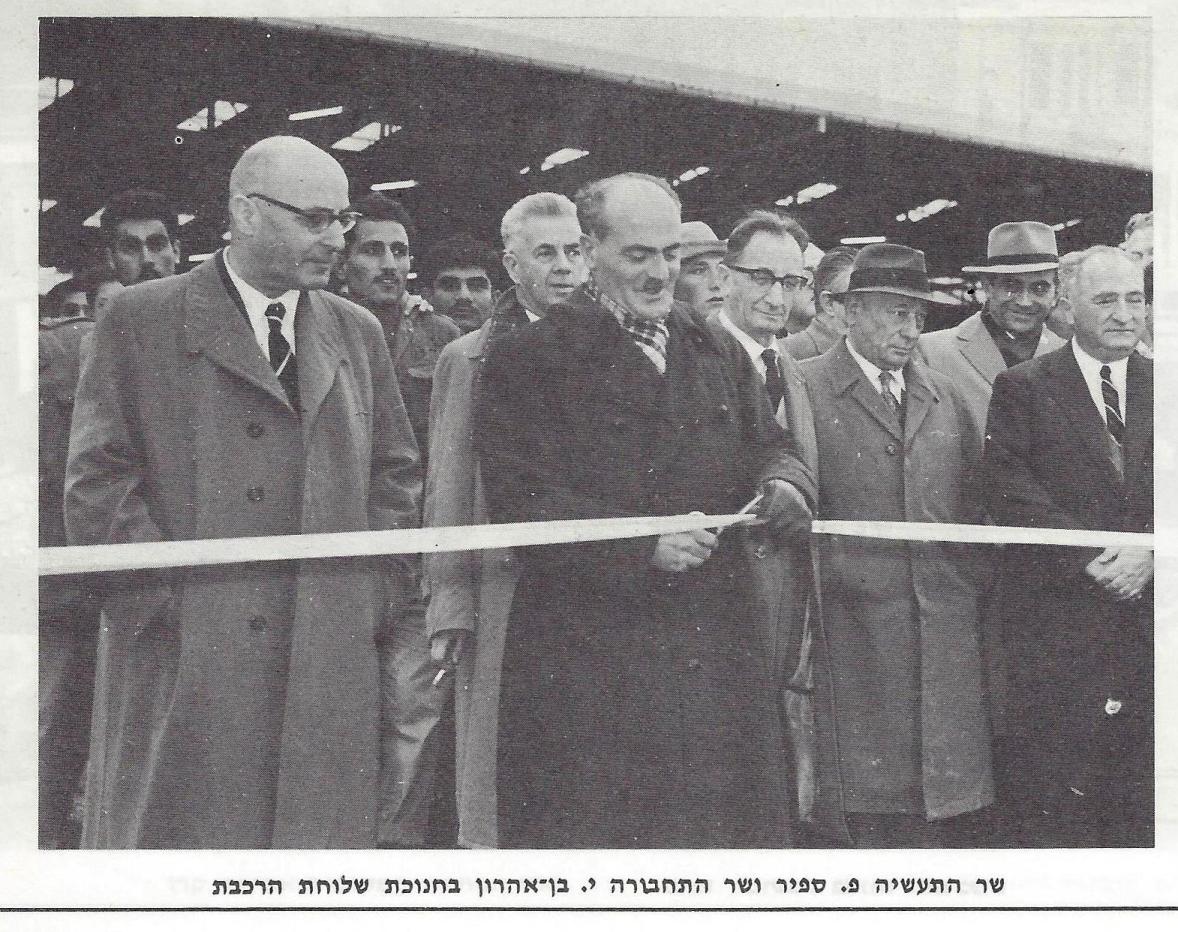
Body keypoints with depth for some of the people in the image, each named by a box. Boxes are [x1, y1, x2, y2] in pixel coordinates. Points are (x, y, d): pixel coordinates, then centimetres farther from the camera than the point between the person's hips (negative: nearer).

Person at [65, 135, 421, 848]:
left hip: (332, 660, 4)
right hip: (181, 663, -3)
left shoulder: (358, 332, 15)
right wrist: (164, 602, -10)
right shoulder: (140, 321, 2)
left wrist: (378, 596, 5)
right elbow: (99, 480, -3)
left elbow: (397, 471, 17)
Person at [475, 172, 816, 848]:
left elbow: (768, 445, 15)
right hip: (586, 654, -5)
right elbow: (523, 502, -11)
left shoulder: (721, 357, 16)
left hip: (716, 650, 5)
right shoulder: (530, 361, -3)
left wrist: (784, 483, -10)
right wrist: (645, 543, -22)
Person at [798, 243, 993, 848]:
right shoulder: (803, 389, -1)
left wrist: (979, 600, 10)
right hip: (854, 632, -4)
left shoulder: (945, 397, 16)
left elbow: (973, 508, 18)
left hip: (948, 633, 4)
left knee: (947, 814, 5)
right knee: (869, 816, 0)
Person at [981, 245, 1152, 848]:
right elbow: (1007, 488, -9)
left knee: (1139, 793, 8)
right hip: (1057, 613, -3)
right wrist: (1091, 555, -15)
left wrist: (1150, 552, -13)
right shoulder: (1023, 387, 2)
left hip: (1147, 612, 3)